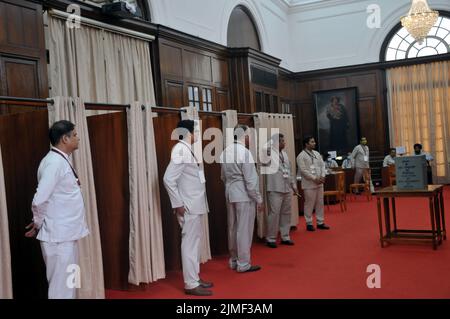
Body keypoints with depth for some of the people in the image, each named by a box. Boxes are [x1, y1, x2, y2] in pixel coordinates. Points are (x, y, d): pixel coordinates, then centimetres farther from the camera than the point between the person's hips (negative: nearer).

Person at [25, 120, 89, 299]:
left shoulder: (62, 160, 11)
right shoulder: (54, 162, -18)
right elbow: (39, 201, -23)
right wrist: (38, 224, -7)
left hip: (67, 234, 9)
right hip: (58, 235, -9)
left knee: (68, 284, 18)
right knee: (61, 287, 0)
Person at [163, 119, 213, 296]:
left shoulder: (187, 149, 12)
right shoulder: (180, 150, -17)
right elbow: (169, 179, -23)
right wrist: (178, 204, -19)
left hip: (195, 205, 10)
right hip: (188, 206, -10)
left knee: (196, 241, 17)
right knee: (190, 243, -2)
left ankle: (194, 278, 28)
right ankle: (191, 284, 8)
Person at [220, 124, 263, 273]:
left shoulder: (225, 151, 5)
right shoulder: (244, 152, -17)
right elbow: (251, 180, -16)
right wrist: (259, 199, -9)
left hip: (230, 193, 8)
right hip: (244, 195, -7)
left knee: (233, 228, 15)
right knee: (244, 229, 1)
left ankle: (233, 260, 26)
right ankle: (243, 264, 9)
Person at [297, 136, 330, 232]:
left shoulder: (317, 154, 13)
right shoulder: (301, 156, -9)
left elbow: (322, 165, 12)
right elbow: (303, 170, -15)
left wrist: (322, 176, -5)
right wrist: (314, 178, -16)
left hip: (319, 183, 7)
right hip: (309, 184, -7)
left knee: (320, 203, 11)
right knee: (309, 204, -1)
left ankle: (320, 222, 20)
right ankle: (309, 224, 9)